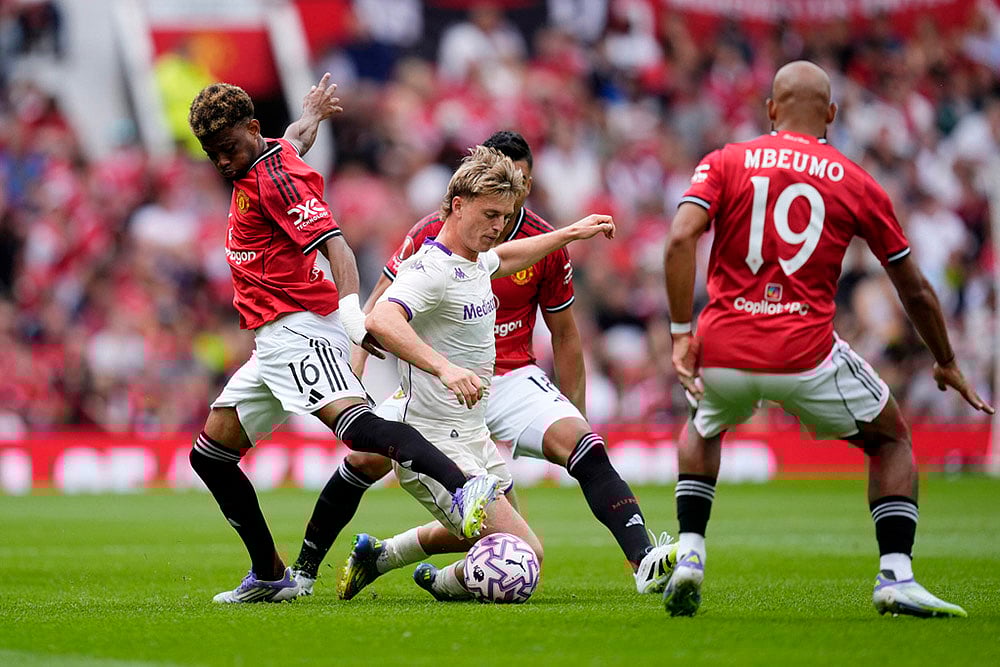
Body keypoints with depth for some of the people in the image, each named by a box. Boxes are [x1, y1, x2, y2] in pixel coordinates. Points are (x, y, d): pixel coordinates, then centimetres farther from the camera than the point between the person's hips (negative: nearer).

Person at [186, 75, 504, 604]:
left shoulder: (276, 178, -10)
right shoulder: (258, 161, 17)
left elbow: (333, 241, -22)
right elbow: (294, 141, 42)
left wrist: (350, 304, -38)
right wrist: (311, 114, 64)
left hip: (298, 330, -10)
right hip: (273, 342, 10)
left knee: (352, 422, -34)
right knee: (209, 456, 13)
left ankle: (465, 489, -51)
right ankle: (270, 576, 18)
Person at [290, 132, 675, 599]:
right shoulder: (434, 233, -8)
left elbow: (564, 336, 8)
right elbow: (379, 308, 1)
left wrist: (577, 417, 9)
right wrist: (353, 371, -12)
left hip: (512, 379, 1)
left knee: (585, 447, -25)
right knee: (366, 457, -17)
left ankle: (644, 562, -30)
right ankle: (304, 569, 3)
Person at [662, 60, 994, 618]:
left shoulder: (725, 163, 10)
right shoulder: (857, 184, 9)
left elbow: (680, 240, -8)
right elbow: (915, 290, 15)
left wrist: (682, 334, -5)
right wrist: (947, 365, 28)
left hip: (722, 350, 2)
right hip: (805, 354, -2)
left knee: (704, 429, 36)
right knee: (891, 439, 22)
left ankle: (689, 557, 20)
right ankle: (896, 578, 6)